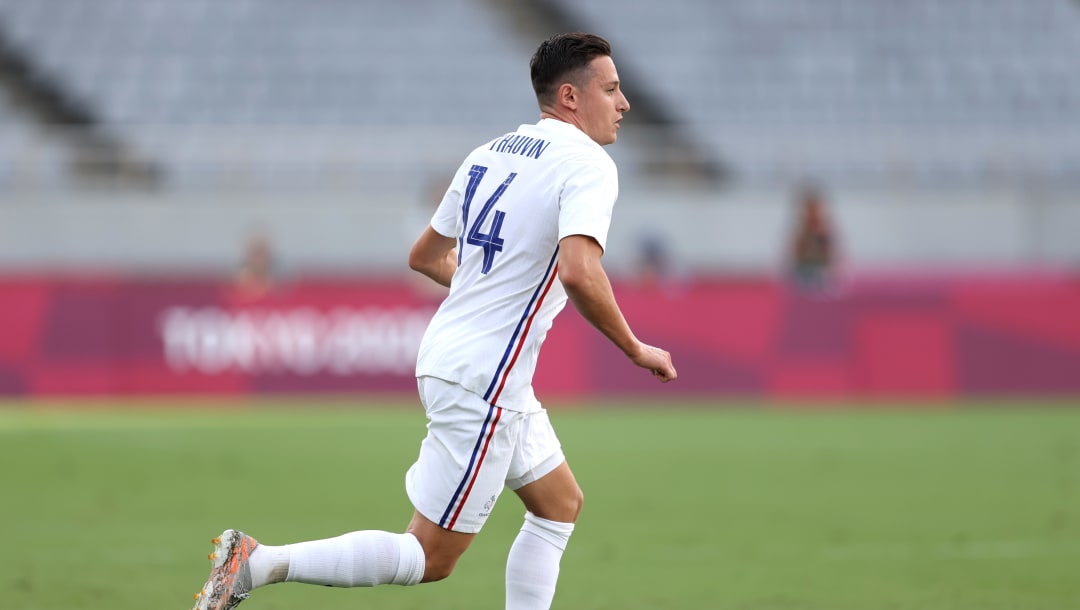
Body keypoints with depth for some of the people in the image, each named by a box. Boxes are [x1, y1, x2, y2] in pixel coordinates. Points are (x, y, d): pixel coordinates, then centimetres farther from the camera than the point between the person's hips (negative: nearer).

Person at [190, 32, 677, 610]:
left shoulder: (491, 152, 11)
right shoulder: (587, 164, -14)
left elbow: (425, 256, 19)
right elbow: (578, 273, -30)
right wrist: (636, 351, -17)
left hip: (448, 356, 10)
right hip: (484, 382, -10)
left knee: (560, 506, 20)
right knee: (431, 557, -3)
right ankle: (259, 562, -7)